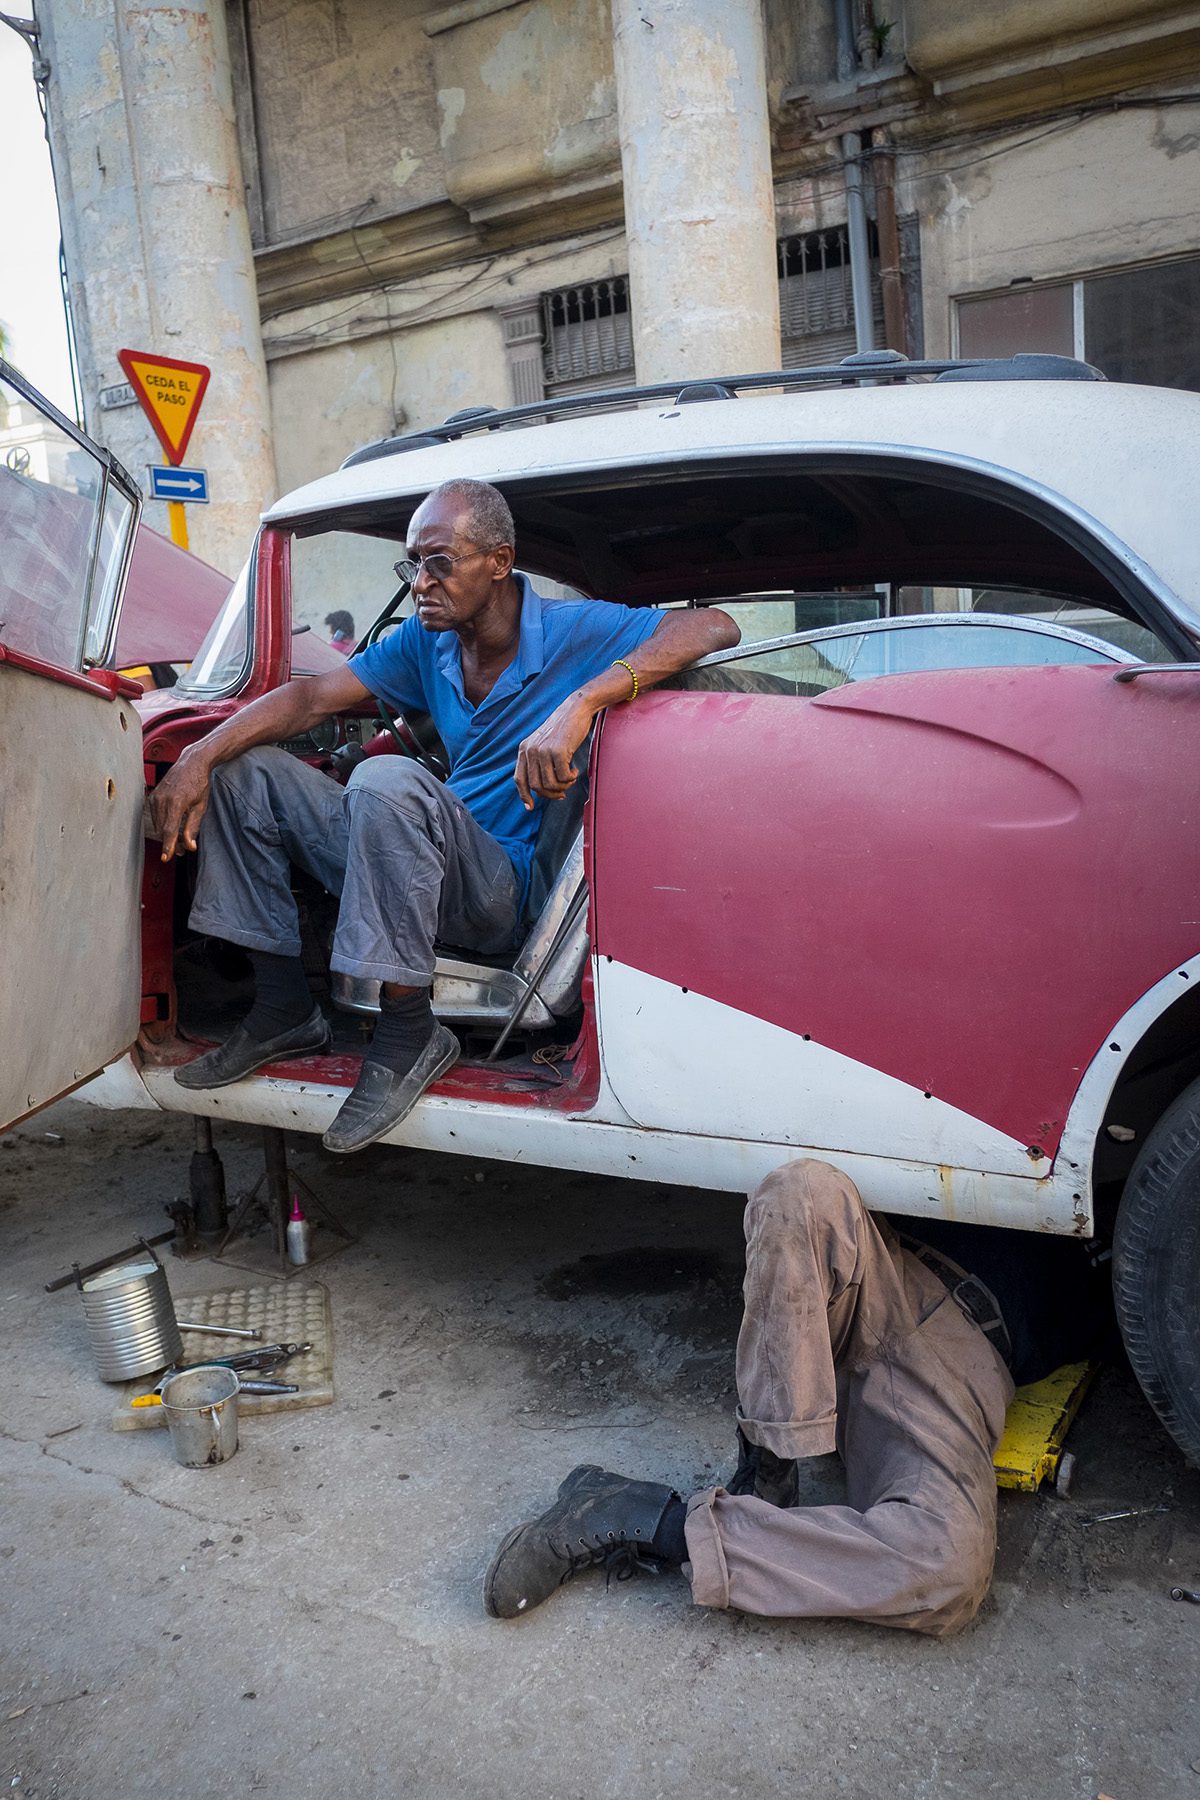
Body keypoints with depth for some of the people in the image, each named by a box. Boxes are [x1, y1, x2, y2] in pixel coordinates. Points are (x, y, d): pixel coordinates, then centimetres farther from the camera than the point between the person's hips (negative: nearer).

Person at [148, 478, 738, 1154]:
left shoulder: (573, 633, -12)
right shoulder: (427, 641, 6)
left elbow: (716, 628, -24)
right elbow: (312, 698, 5)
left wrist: (580, 703, -36)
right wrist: (197, 759, -9)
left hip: (508, 890, -7)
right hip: (421, 868, 7)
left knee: (389, 779, -35)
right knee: (245, 770, 3)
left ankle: (409, 1034, -23)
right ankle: (285, 1008, 4)